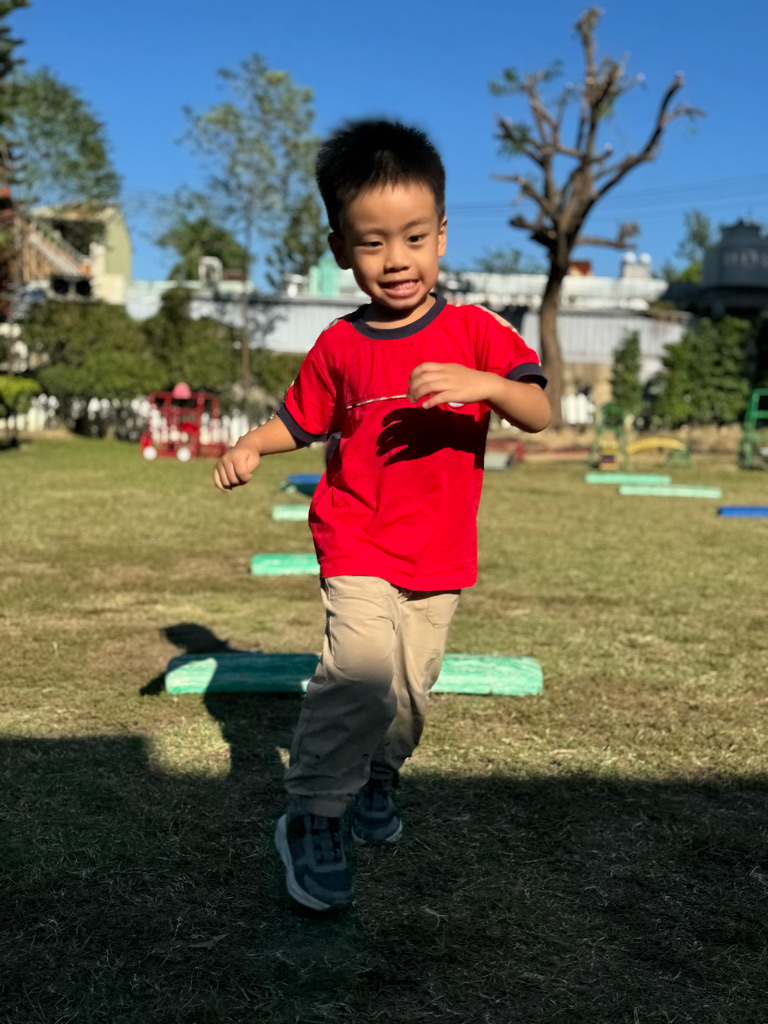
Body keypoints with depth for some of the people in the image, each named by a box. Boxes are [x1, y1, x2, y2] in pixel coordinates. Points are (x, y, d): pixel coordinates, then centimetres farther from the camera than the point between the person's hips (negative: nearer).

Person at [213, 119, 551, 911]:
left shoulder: (474, 331, -4)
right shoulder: (339, 346, 0)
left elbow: (538, 414, -13)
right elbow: (301, 419, 14)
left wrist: (484, 384, -33)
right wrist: (249, 447, -5)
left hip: (440, 560, 2)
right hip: (359, 551, -1)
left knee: (410, 687, 13)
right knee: (362, 672, -22)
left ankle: (377, 776, 43)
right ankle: (311, 818, -7)